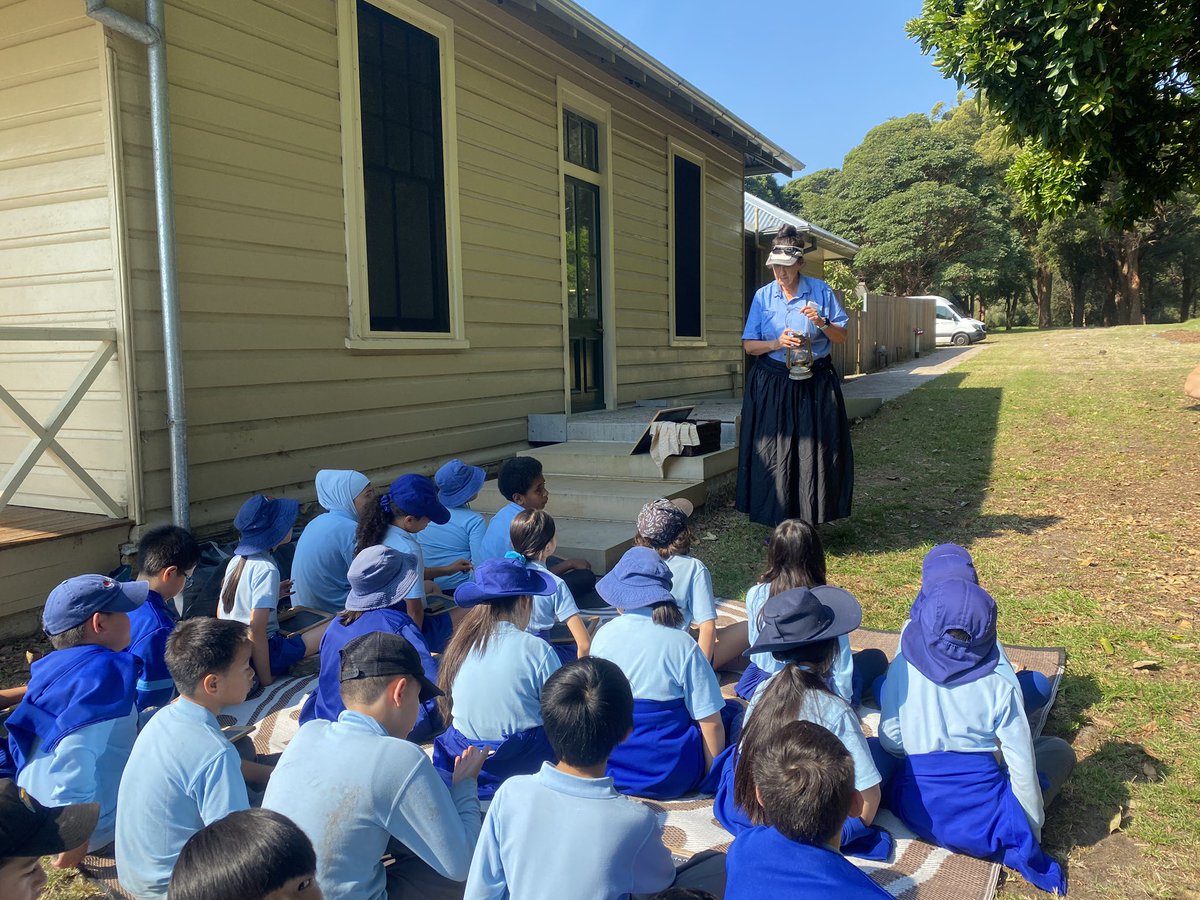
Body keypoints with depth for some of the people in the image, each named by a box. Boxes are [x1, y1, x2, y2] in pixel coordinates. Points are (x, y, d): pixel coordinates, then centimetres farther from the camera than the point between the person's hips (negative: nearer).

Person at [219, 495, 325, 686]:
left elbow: (220, 613, 16)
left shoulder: (237, 560, 7)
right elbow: (256, 630, -24)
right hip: (263, 654, -9)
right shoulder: (266, 569, -18)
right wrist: (266, 680, -17)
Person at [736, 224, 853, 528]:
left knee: (813, 454, 0)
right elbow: (749, 345, 4)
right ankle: (777, 524, 12)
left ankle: (807, 524, 11)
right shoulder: (763, 296, 5)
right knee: (773, 456, 1)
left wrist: (822, 323, -15)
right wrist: (777, 344, -14)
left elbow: (842, 337, 4)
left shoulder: (820, 291, 2)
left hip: (815, 385, -1)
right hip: (772, 385, 1)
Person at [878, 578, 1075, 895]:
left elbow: (890, 741, -2)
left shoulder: (902, 668, -9)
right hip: (981, 825, -3)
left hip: (915, 813, 4)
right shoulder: (1001, 686, -13)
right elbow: (1022, 766, -8)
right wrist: (1032, 835, 7)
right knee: (1059, 750, 19)